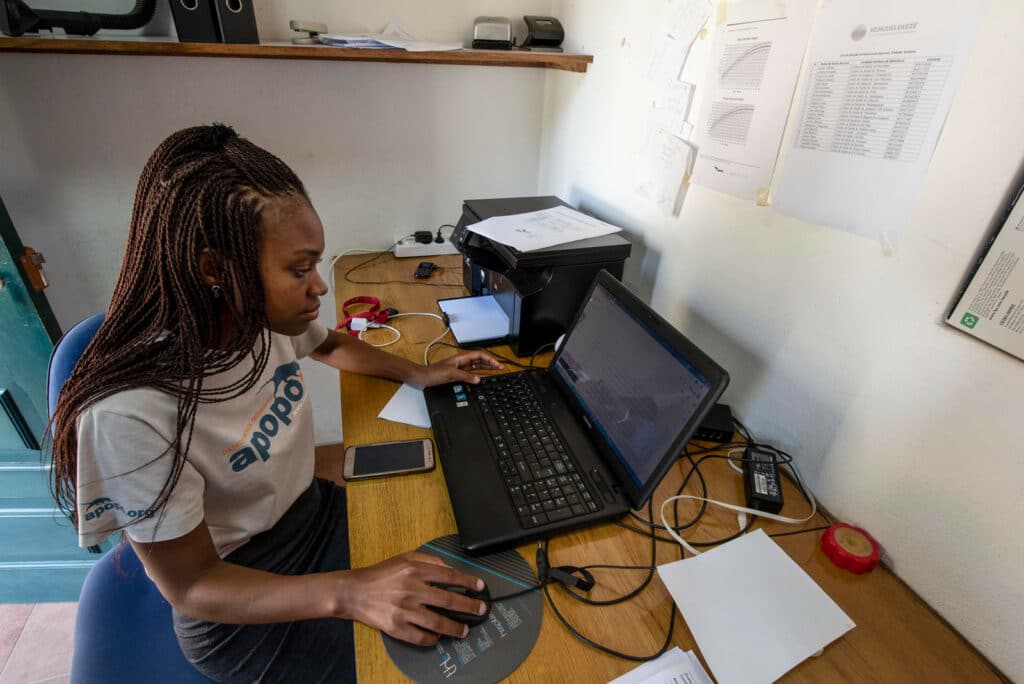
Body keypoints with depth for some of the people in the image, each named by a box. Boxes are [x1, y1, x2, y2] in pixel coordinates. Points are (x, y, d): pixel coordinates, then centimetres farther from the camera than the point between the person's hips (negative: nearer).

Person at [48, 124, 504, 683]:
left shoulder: (266, 316, -13)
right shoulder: (130, 413, -32)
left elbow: (330, 345, 11)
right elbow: (190, 587, -23)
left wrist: (418, 374, 0)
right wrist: (348, 592, -38)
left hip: (313, 512, 6)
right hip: (234, 604, -5)